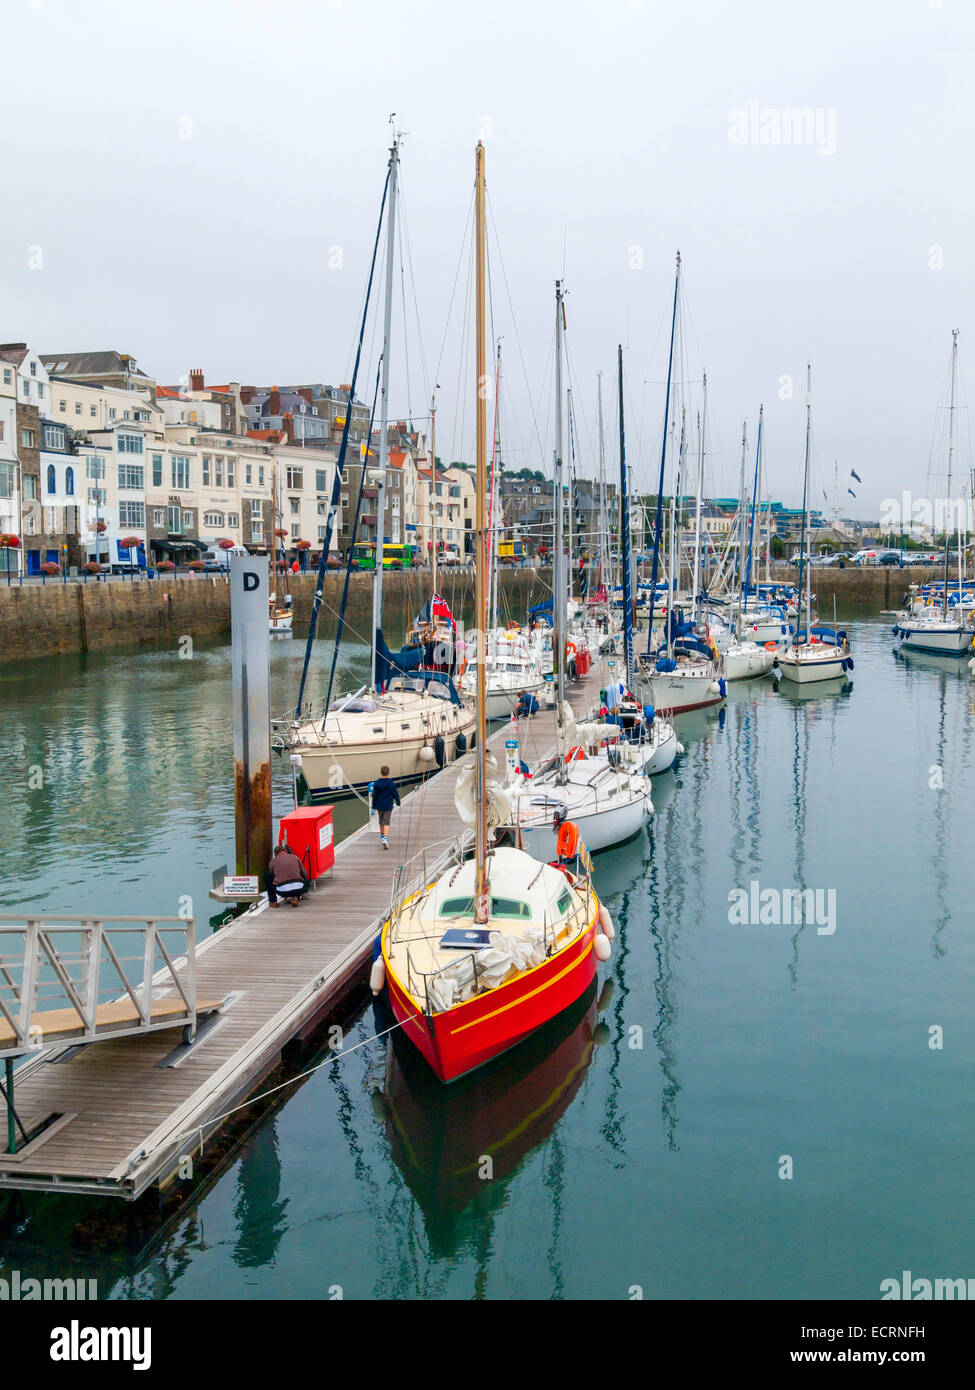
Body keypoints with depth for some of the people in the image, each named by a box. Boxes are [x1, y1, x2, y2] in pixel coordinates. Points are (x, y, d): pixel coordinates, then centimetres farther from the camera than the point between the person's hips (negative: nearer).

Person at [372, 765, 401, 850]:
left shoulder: (376, 783, -5)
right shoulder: (391, 783, -13)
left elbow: (374, 796, 1)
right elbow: (395, 794, -5)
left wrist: (374, 806, 12)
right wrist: (398, 802, 13)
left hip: (379, 805, 3)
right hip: (388, 806, -3)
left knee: (381, 821, 21)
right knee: (386, 822, -3)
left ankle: (382, 836, 36)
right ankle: (385, 838, -20)